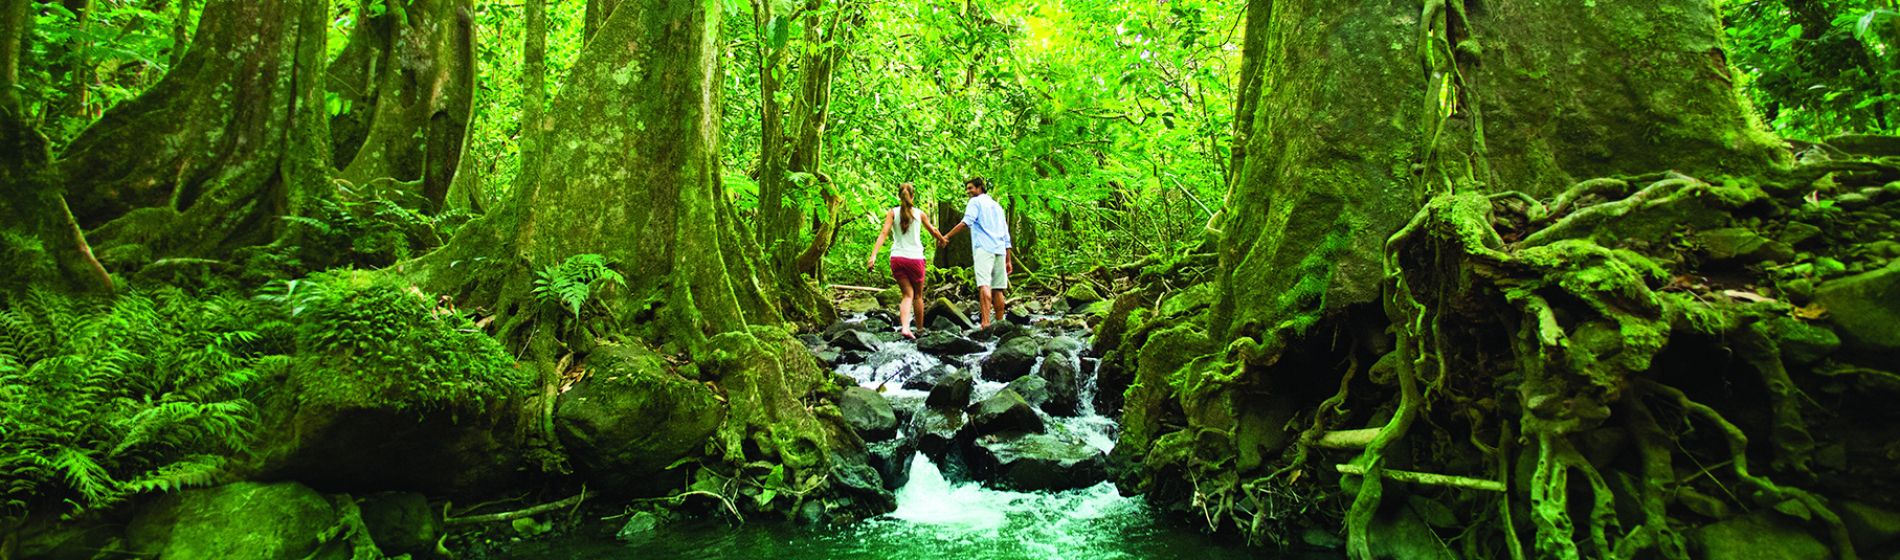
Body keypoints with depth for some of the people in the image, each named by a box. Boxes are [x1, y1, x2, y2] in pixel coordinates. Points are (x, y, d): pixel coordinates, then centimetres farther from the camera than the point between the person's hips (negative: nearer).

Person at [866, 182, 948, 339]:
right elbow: (933, 231, 14)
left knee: (907, 294, 7)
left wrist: (873, 255, -15)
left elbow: (883, 234, -10)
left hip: (897, 258, 1)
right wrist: (942, 240, 35)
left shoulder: (893, 213, 1)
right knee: (918, 295, 15)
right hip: (915, 258, -1)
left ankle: (905, 328, -15)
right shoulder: (919, 213, 1)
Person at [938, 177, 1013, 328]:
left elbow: (966, 222, -13)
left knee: (984, 285, -19)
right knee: (997, 289, 8)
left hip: (983, 248, -7)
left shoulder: (976, 202, 7)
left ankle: (985, 322, -32)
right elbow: (1006, 235, 25)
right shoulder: (997, 206, 28)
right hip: (1000, 250, 7)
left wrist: (946, 236, -16)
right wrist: (1008, 260, 25)